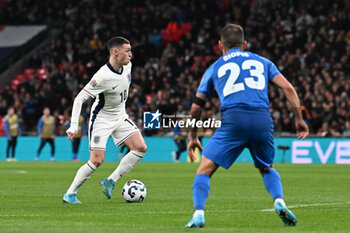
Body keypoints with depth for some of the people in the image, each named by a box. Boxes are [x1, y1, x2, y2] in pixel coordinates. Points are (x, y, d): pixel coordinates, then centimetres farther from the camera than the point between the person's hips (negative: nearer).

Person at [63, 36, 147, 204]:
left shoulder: (127, 66, -5)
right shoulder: (103, 76, -28)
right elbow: (79, 98, -25)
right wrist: (73, 125, -29)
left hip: (120, 117, 7)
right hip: (101, 119, -7)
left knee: (141, 148, -9)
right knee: (97, 160, -13)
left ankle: (111, 181, -1)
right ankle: (70, 194, 3)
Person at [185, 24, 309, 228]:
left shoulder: (215, 68, 22)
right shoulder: (262, 62, 24)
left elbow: (197, 106, 22)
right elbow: (288, 88, 12)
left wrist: (193, 137, 32)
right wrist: (299, 119, 15)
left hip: (233, 120, -2)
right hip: (263, 120, 2)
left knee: (205, 170, 7)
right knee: (267, 169, 26)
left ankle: (199, 215, -11)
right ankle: (280, 202, 2)